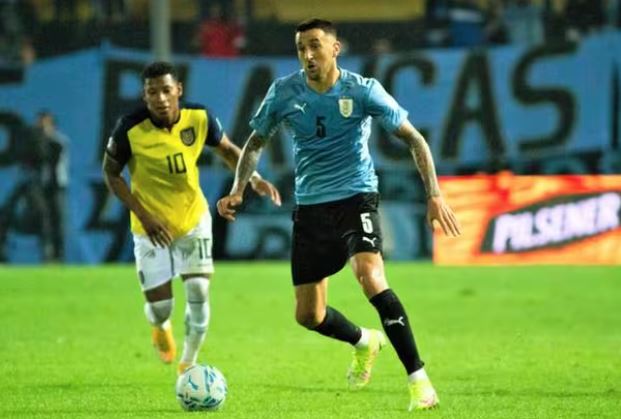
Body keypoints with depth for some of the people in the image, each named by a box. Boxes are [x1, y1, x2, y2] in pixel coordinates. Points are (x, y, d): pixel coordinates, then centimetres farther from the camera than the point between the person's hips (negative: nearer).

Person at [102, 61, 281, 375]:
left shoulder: (199, 118, -15)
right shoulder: (130, 128, -23)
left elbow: (227, 150, 4)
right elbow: (111, 173, -9)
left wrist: (254, 179, -13)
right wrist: (143, 216, -18)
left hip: (193, 220, 2)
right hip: (151, 228, -2)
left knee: (199, 294, -11)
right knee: (159, 306, 0)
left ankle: (188, 364, 13)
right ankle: (161, 327, 41)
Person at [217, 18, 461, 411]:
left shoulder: (363, 90, -10)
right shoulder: (283, 93, -2)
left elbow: (414, 139, -4)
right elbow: (256, 143, 13)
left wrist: (434, 195, -13)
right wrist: (238, 191, -1)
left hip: (356, 198, -4)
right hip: (310, 207, 4)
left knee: (370, 276, -31)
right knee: (308, 315, 5)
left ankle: (419, 380, -26)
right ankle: (365, 342, 40)